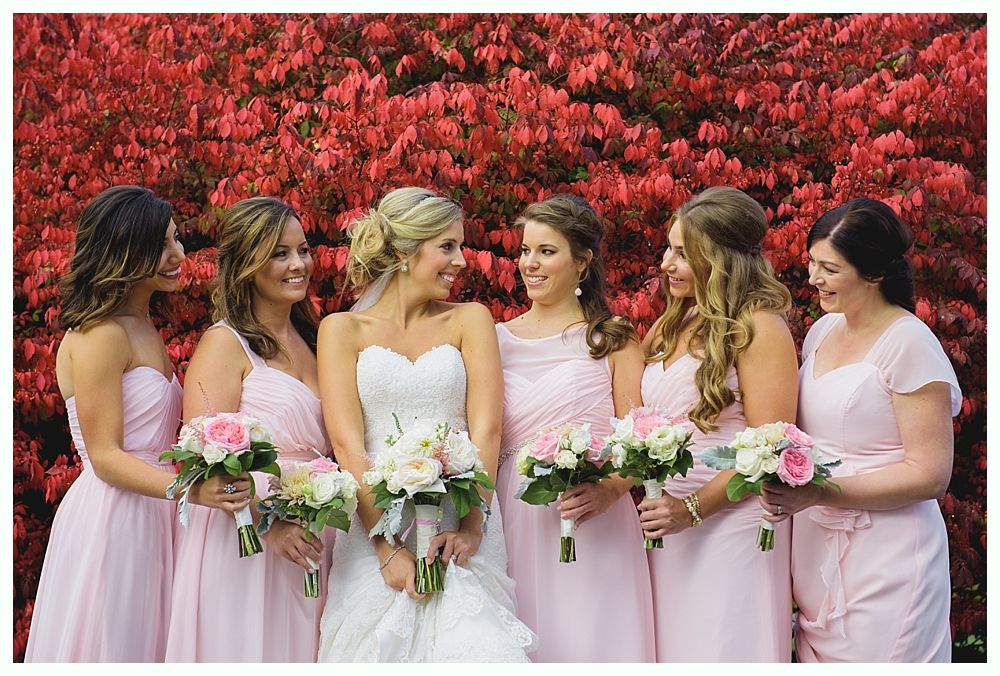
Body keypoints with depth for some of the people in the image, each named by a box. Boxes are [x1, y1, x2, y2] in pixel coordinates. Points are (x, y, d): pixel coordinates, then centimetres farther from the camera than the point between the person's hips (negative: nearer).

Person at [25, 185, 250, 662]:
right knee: (108, 646, 0)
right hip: (109, 519, -9)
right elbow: (105, 456, -17)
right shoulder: (99, 335, -14)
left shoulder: (143, 327, 15)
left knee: (142, 646, 14)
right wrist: (193, 490, -29)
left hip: (151, 516, 9)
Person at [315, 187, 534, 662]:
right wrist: (389, 547, -14)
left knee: (473, 645, -15)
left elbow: (485, 429, 0)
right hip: (373, 525, 0)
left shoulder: (469, 320, 11)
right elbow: (347, 444, -4)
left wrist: (472, 526, -13)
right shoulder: (343, 330, 7)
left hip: (460, 530, 1)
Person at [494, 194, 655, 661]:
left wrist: (608, 491, -20)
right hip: (513, 517, 3)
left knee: (589, 640, -2)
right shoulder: (499, 339, 12)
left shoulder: (612, 340, 3)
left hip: (593, 527, -3)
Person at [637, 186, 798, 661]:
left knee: (720, 648, -3)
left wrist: (692, 508, -18)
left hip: (729, 526, -7)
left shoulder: (758, 327, -9)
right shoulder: (672, 326, 14)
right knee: (674, 647, 8)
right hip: (665, 524, 7)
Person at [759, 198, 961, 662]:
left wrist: (820, 493, -21)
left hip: (885, 556, -6)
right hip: (814, 549, 7)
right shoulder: (822, 331, 9)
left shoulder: (910, 343, -12)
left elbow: (930, 475, -15)